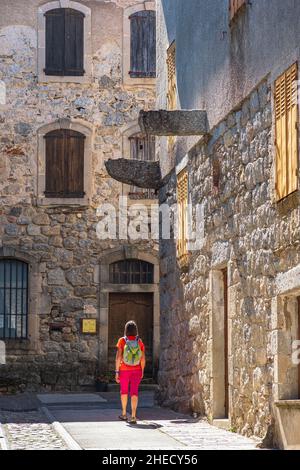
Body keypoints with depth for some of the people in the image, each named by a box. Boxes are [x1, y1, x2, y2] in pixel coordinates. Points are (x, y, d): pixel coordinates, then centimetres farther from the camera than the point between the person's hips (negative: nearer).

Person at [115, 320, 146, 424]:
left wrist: (117, 372, -8)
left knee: (124, 390, 20)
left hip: (124, 370, -1)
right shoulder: (139, 342, -6)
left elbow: (118, 356, -14)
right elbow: (143, 358, -5)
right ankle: (133, 416, -12)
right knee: (134, 392, -1)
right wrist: (142, 371, 10)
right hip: (137, 370, 1)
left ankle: (124, 414, 30)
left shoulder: (122, 341, -11)